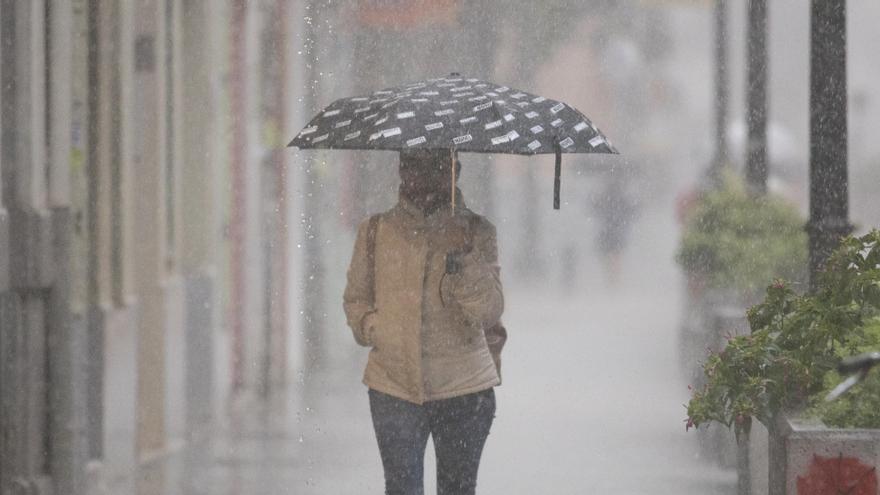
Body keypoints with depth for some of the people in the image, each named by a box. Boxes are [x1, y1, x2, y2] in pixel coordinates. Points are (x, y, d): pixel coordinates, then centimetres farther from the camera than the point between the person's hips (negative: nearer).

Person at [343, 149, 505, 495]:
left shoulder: (476, 233, 2)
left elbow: (490, 313, -7)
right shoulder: (375, 231, 6)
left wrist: (462, 259, -21)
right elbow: (355, 299, 17)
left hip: (464, 388, 0)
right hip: (393, 386, 0)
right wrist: (373, 330, -4)